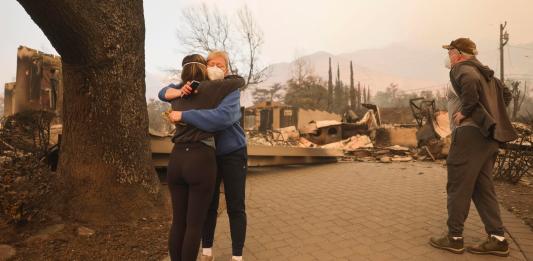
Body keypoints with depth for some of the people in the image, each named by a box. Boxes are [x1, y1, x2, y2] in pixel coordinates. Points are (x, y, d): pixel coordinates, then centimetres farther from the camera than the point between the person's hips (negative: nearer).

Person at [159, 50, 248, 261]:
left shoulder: (231, 91, -18)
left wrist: (183, 116, -34)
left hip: (233, 154, -4)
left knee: (235, 207, 3)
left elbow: (222, 117, -38)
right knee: (209, 205, 12)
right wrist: (178, 92, -21)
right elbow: (164, 93, 3)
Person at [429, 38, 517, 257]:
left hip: (471, 133, -9)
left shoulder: (460, 69, -6)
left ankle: (454, 238, 7)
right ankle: (498, 239, 14)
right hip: (490, 134, 9)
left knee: (458, 187, -1)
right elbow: (506, 94, 28)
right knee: (482, 187, 13)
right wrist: (491, 113, 19)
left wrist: (465, 111, -19)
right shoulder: (485, 72, 21)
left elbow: (471, 83, -28)